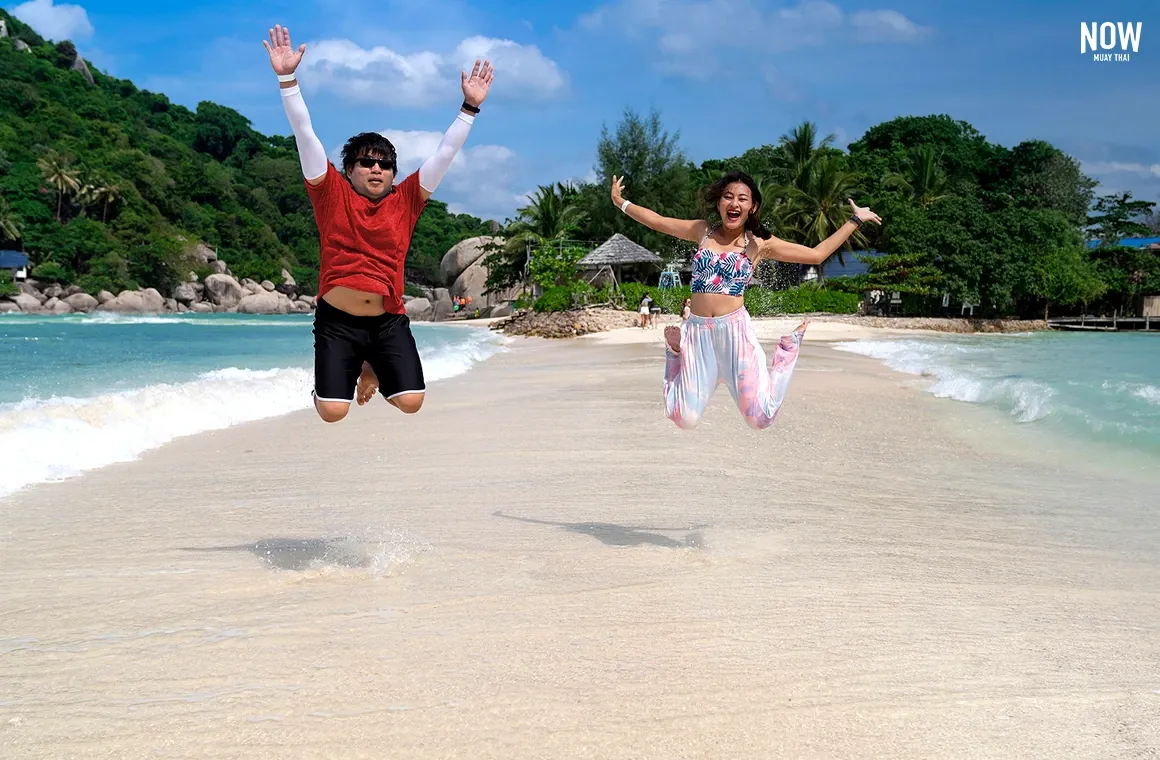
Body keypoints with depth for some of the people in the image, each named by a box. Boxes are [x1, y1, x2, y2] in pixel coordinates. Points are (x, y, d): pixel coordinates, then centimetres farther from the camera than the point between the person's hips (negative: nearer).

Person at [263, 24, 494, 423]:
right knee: (332, 412, -11)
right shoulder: (332, 194, 0)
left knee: (411, 402, -10)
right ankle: (347, 374, 27)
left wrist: (470, 106, 0)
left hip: (389, 322, 2)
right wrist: (287, 79, -14)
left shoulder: (405, 201, 5)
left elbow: (445, 153, 5)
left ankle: (374, 370, 25)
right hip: (337, 321, -2)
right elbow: (305, 135, -6)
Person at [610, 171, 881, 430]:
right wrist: (620, 201, 19)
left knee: (761, 418, -8)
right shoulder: (702, 231, 9)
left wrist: (855, 220, 8)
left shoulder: (760, 243, 4)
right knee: (685, 419, 1)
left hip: (735, 330, -2)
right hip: (697, 332, 2)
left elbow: (816, 254, 7)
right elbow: (658, 221, 19)